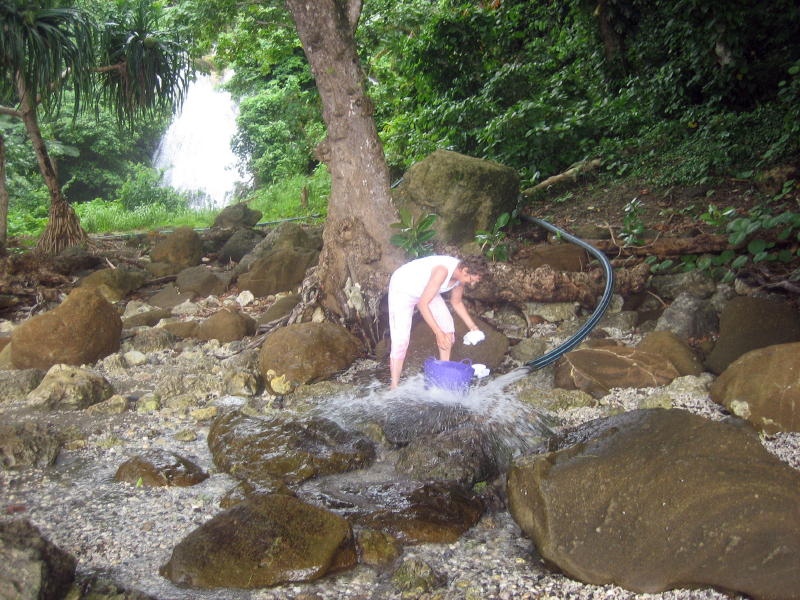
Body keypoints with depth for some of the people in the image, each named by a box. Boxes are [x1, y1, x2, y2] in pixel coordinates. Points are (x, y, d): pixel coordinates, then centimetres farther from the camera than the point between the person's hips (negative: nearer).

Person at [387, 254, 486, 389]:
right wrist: (438, 333, -36)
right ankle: (394, 387, -13)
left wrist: (472, 326, 1)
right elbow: (422, 304, -37)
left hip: (425, 290, 8)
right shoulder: (443, 270, -38)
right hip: (402, 288, -8)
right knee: (401, 339, -16)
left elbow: (457, 302, 7)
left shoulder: (461, 275, -12)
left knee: (447, 324, 3)